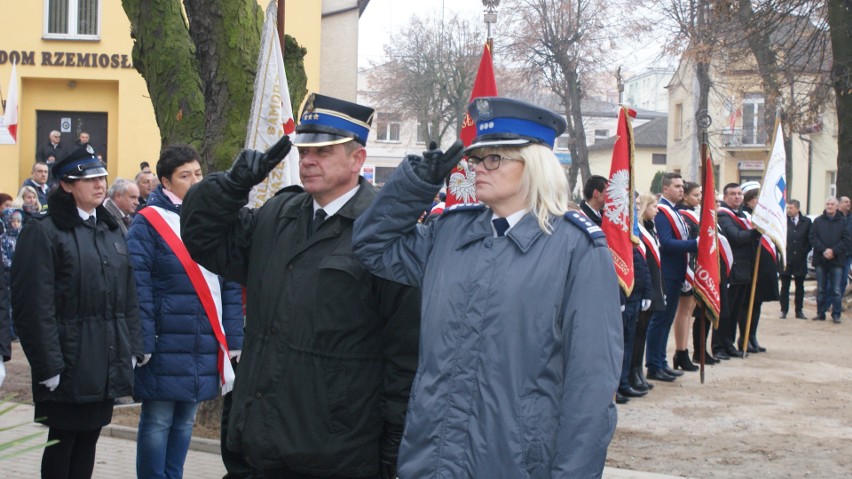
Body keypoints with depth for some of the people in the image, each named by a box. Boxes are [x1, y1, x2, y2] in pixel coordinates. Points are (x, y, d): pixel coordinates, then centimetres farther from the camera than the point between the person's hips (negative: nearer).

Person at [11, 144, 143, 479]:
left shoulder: (112, 230, 14)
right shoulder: (43, 231, -9)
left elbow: (128, 296, 15)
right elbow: (34, 306, -14)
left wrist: (132, 350, 8)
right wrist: (48, 365, -18)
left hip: (107, 364, 6)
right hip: (70, 363, -6)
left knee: (88, 439, 12)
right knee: (62, 441, 2)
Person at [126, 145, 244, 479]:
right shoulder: (149, 223, -7)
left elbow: (230, 286, 12)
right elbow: (138, 288, -12)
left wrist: (233, 338, 7)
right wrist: (142, 341, -17)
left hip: (204, 346, 5)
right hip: (165, 345, -5)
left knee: (185, 421, 13)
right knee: (158, 421, 1)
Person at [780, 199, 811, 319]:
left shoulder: (806, 221, 2)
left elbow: (810, 239, 7)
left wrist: (805, 251, -2)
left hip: (800, 260, 2)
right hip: (786, 259, -2)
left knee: (800, 287, 9)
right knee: (785, 286, 5)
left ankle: (799, 311, 16)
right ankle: (784, 310, 10)